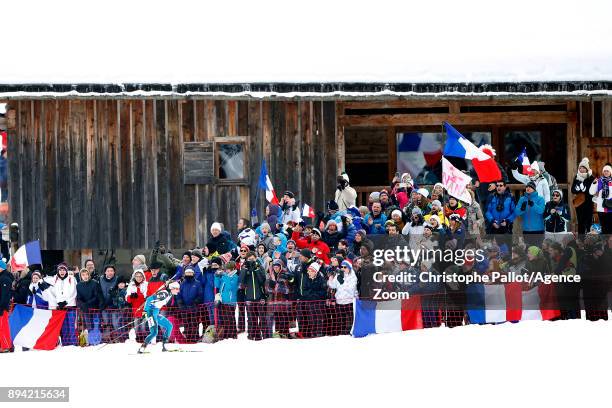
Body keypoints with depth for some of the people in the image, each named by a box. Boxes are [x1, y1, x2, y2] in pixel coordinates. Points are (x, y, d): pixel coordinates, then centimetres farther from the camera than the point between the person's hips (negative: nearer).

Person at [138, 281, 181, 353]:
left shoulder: (170, 295, 9)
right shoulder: (164, 293, -19)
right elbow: (149, 299, -22)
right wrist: (146, 311, -22)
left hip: (156, 314, 10)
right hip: (151, 313, -10)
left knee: (169, 326, 13)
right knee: (154, 332, -17)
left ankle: (164, 346, 16)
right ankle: (142, 348, -13)